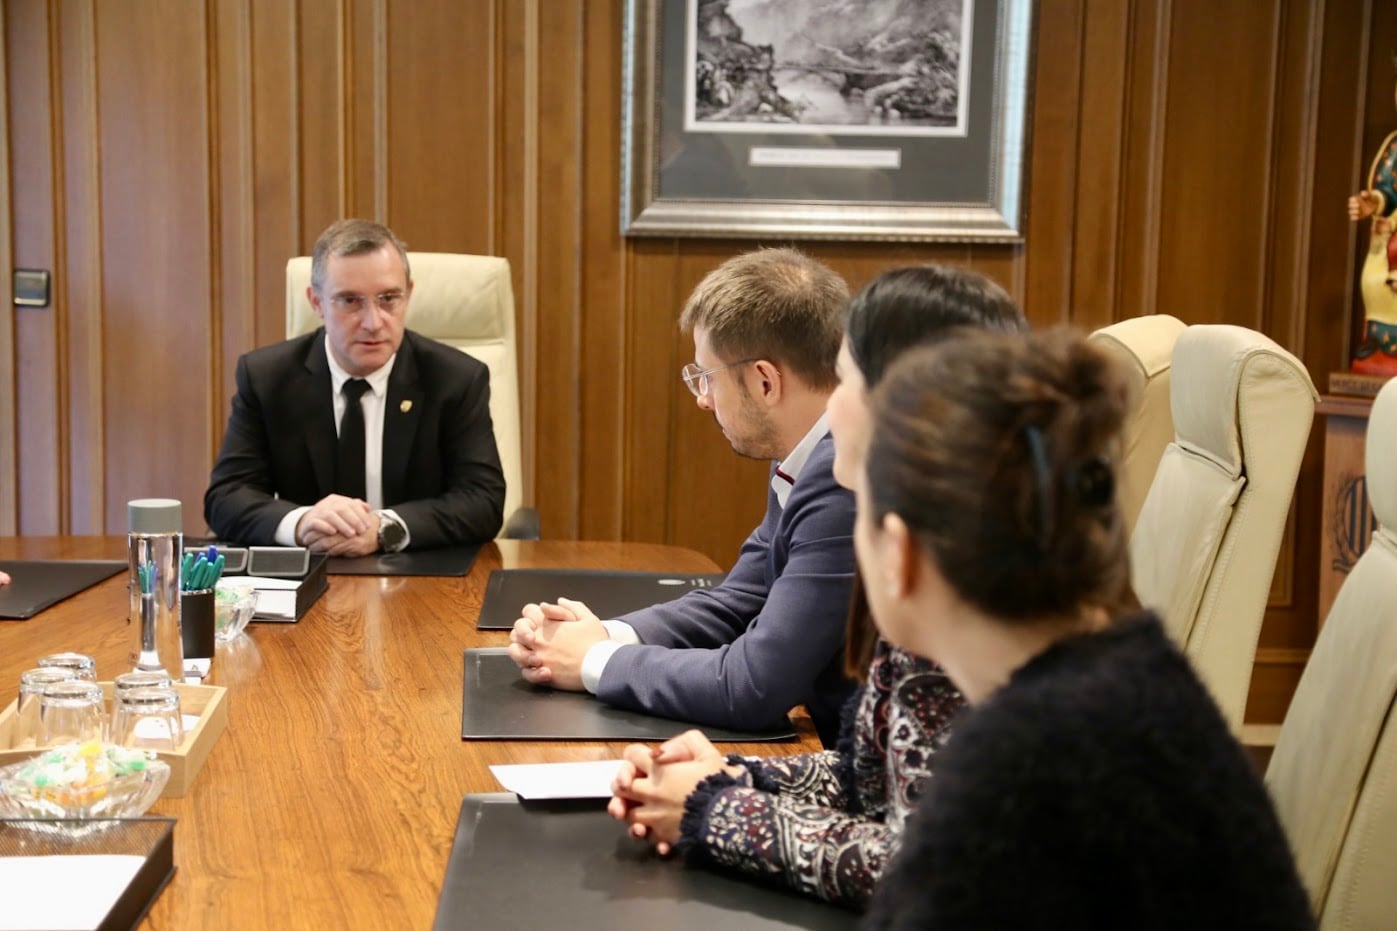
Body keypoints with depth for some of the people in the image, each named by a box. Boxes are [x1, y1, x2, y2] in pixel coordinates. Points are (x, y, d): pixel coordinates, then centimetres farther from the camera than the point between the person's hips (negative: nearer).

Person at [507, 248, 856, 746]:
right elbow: (735, 604, 12)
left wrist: (597, 662, -9)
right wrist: (606, 636, -3)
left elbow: (753, 687, -23)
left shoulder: (850, 479, -24)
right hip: (834, 748, 7)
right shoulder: (807, 458, 4)